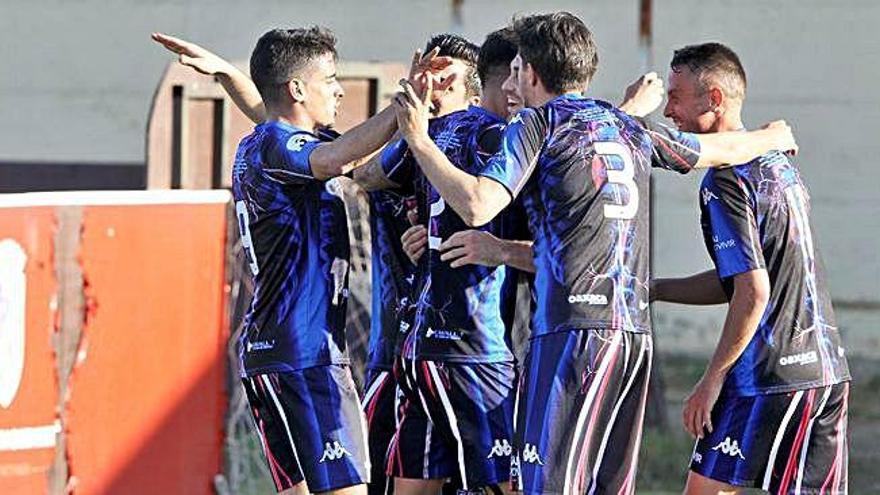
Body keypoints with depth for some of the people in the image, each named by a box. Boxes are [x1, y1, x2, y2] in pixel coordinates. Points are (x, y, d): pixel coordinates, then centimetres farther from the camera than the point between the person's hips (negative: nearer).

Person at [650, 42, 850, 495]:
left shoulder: (726, 181, -12)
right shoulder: (778, 162, 17)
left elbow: (753, 292, -18)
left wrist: (712, 379, -13)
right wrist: (653, 289, 22)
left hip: (772, 375, -9)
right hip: (828, 370, 9)